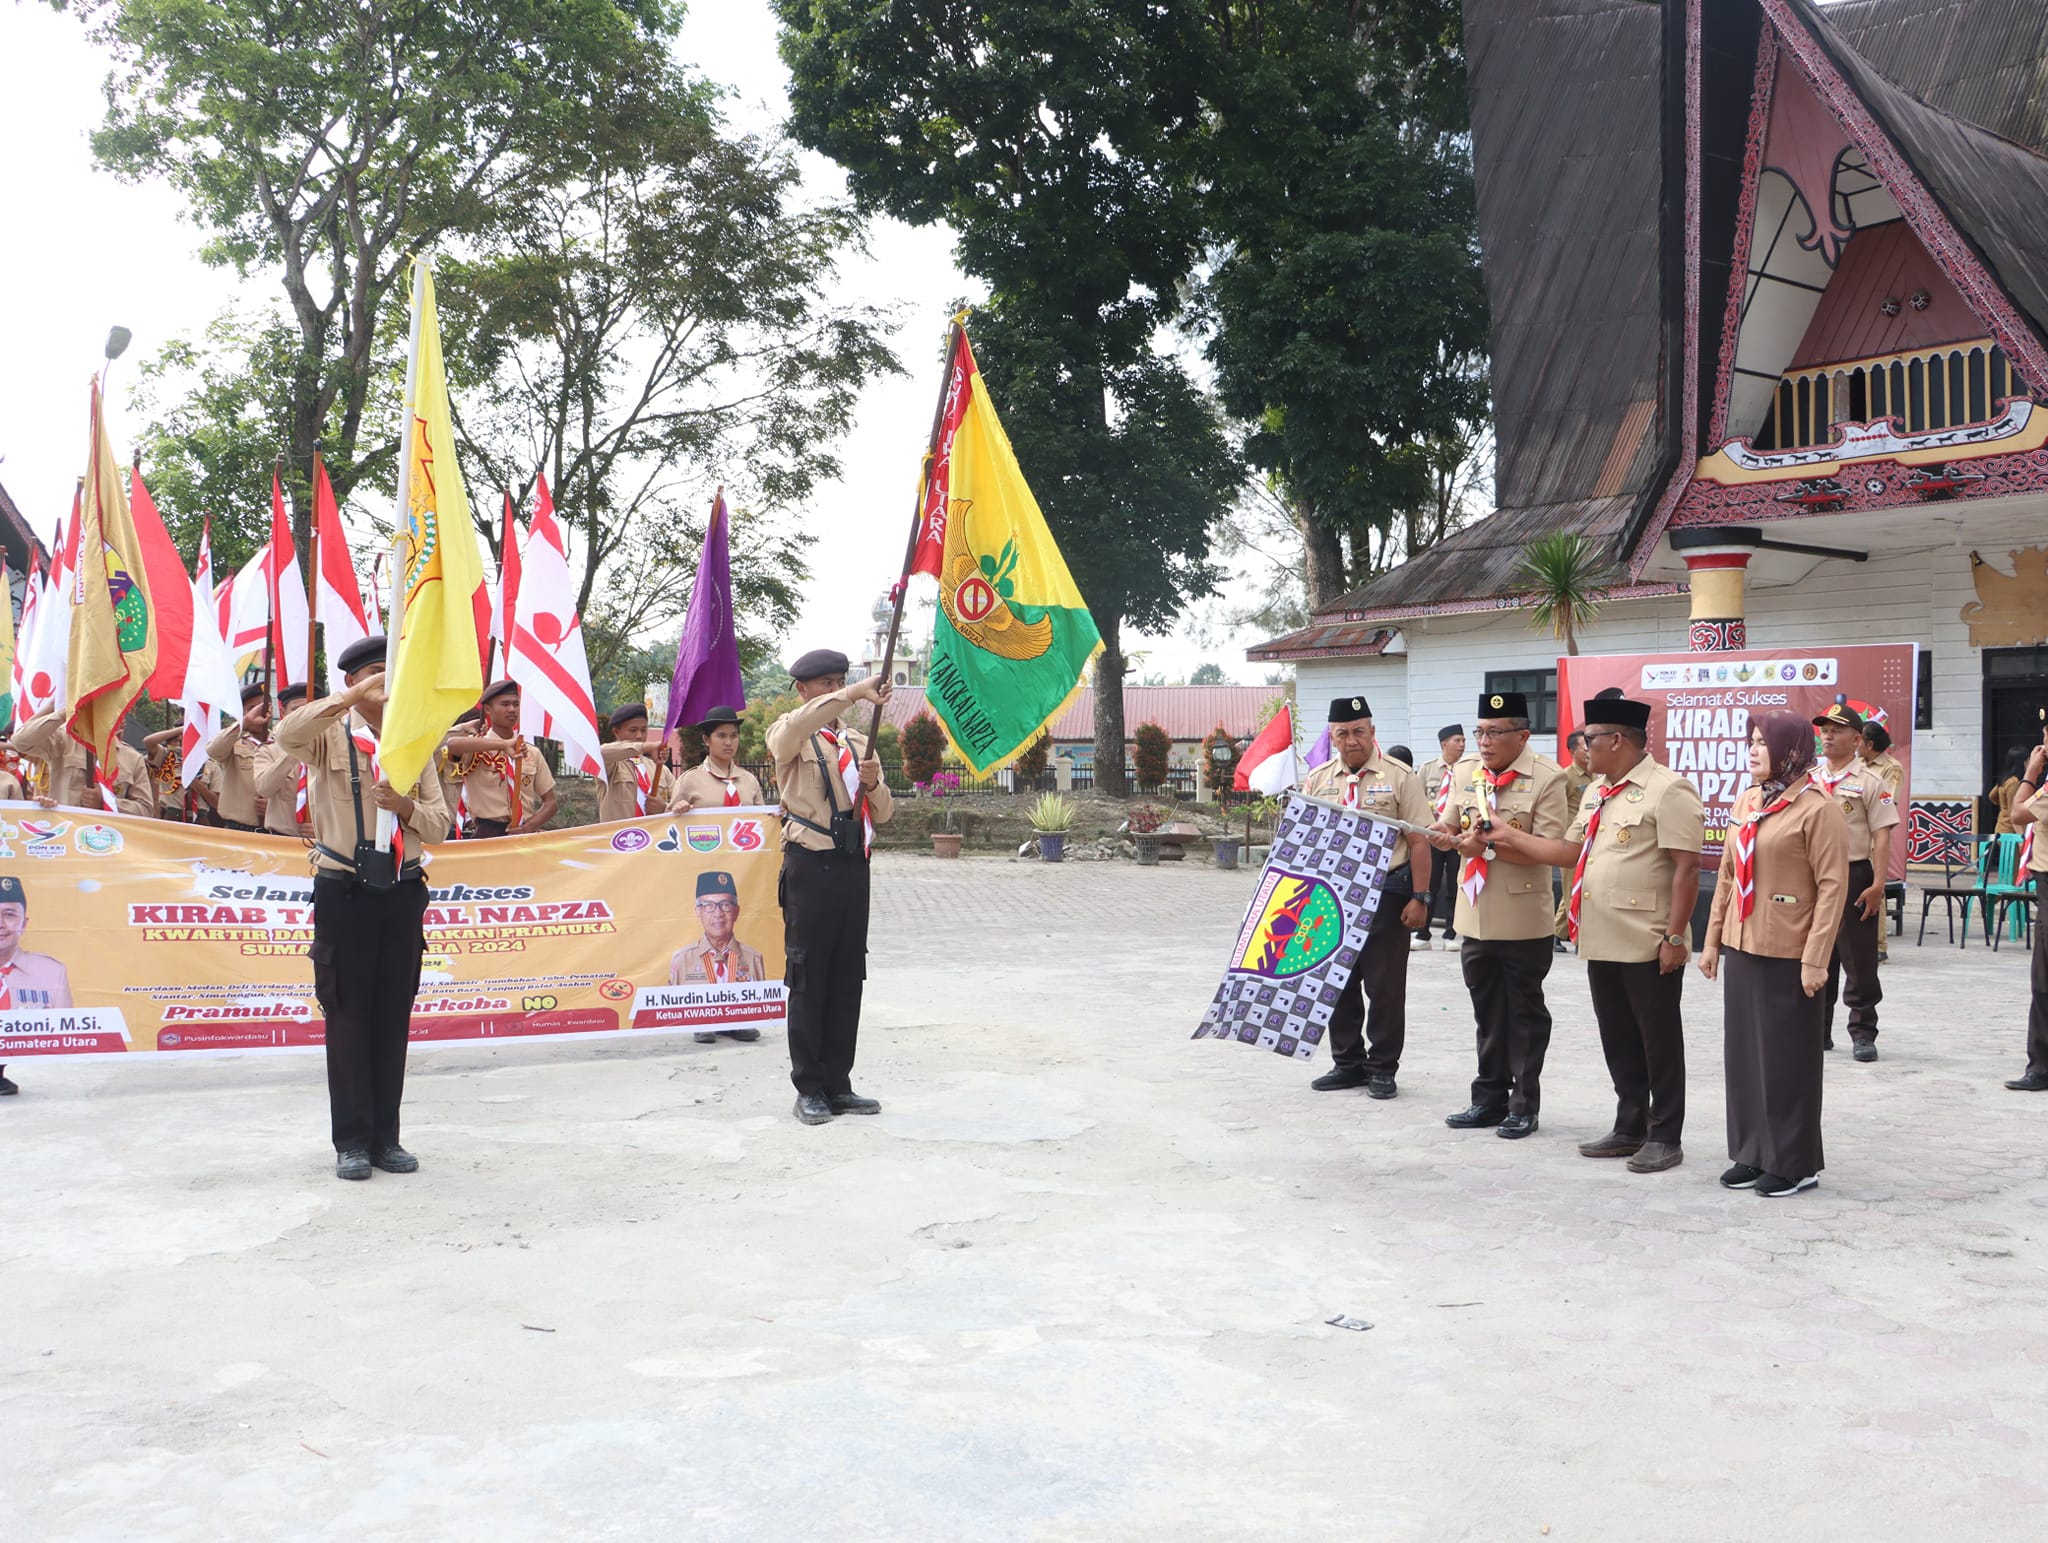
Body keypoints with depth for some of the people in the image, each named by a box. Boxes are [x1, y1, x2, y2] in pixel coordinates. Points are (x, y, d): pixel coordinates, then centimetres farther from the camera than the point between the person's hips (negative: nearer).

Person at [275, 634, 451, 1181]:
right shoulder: (331, 735, 2)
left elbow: (440, 824, 10)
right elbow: (288, 734, -23)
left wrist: (405, 806, -11)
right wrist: (358, 695, -27)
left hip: (403, 891, 4)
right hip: (344, 891, -3)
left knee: (394, 1017, 6)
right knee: (348, 1016, -1)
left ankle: (385, 1136, 13)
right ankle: (352, 1141, 6)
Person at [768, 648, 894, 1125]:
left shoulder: (858, 743, 16)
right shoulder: (787, 735, 1)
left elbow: (883, 814, 16)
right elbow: (797, 725, -26)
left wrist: (873, 785, -6)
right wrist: (856, 693, -34)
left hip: (853, 867, 5)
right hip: (810, 866, -5)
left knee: (847, 978, 8)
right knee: (808, 978, -1)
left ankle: (838, 1084, 16)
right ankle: (809, 1088, 6)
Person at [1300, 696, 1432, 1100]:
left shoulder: (1399, 777, -3)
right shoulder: (1317, 780, 9)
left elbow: (1419, 841, -5)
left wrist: (1419, 899, -9)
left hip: (1386, 894, -4)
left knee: (1385, 986, 1)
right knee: (1338, 982, 10)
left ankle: (1382, 1068, 12)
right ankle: (1347, 1062, 22)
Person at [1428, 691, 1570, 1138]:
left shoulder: (1546, 778, -10)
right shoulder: (1464, 772, 8)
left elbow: (1548, 848, -17)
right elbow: (1446, 829, 8)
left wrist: (1487, 844, -24)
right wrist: (1452, 838, -16)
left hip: (1523, 921, -5)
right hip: (1475, 915, 5)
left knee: (1525, 1014, 6)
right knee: (1487, 1013, 14)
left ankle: (1524, 1105, 16)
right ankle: (1490, 1100, 24)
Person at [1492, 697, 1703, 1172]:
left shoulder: (1668, 790, -13)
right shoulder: (1595, 792, 15)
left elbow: (1686, 868, -16)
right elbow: (1573, 852, 18)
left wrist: (1675, 937, -19)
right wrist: (1511, 838, 13)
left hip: (1649, 945, -8)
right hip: (1602, 941, 8)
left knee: (1658, 1041, 4)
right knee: (1618, 1041, 15)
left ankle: (1665, 1137, 14)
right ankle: (1629, 1128, 27)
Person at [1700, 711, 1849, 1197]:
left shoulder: (1817, 809, -11)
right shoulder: (1746, 803, 11)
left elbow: (1833, 887, -14)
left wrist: (1816, 959, -18)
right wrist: (1712, 939, 14)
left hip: (1788, 955, -7)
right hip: (1742, 948, 7)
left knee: (1787, 1057, 2)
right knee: (1744, 1052, 12)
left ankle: (1795, 1164, 14)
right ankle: (1752, 1153, 24)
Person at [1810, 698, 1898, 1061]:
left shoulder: (1869, 782, -4)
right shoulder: (1808, 781, 10)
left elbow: (1882, 837, -9)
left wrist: (1877, 885, -16)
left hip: (1853, 876, -5)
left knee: (1858, 960, -1)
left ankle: (1863, 1034, 9)